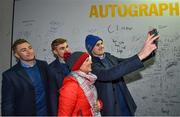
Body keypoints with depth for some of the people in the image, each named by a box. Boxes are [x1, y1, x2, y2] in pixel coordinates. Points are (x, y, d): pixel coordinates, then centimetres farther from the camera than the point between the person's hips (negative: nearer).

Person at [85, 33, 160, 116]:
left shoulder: (109, 57, 3)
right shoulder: (92, 65, -19)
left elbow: (127, 62, 3)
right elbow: (109, 74, -36)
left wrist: (147, 50, -16)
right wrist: (139, 56, -42)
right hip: (111, 107, -6)